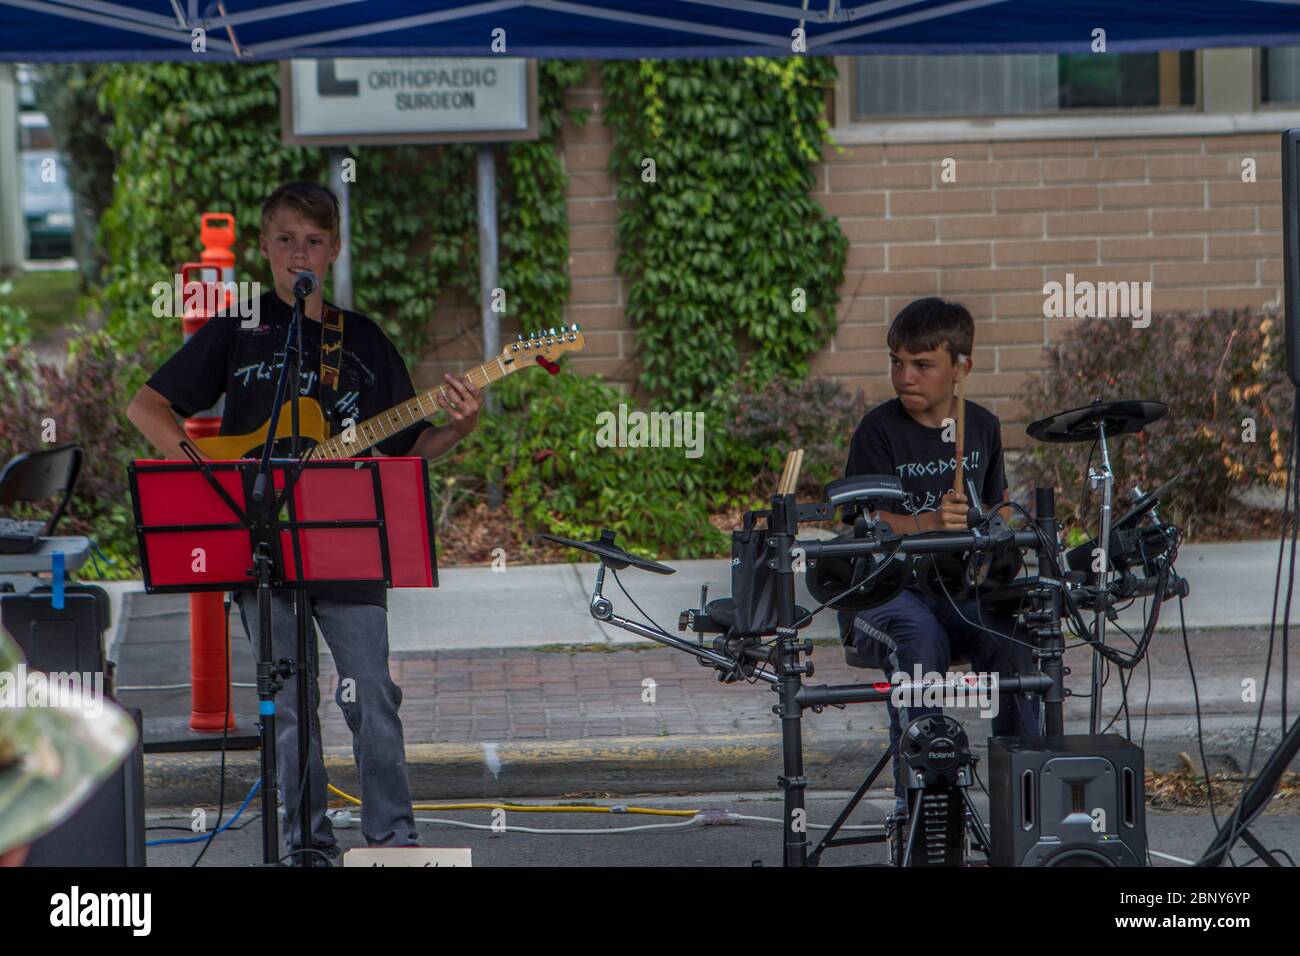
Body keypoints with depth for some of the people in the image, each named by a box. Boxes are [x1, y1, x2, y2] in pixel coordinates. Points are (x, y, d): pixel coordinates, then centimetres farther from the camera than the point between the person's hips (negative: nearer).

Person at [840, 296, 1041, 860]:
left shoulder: (983, 427, 9)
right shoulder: (880, 429, -5)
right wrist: (931, 523, -30)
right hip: (888, 590, -4)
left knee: (1013, 637, -26)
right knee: (922, 641, -35)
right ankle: (912, 809, -27)